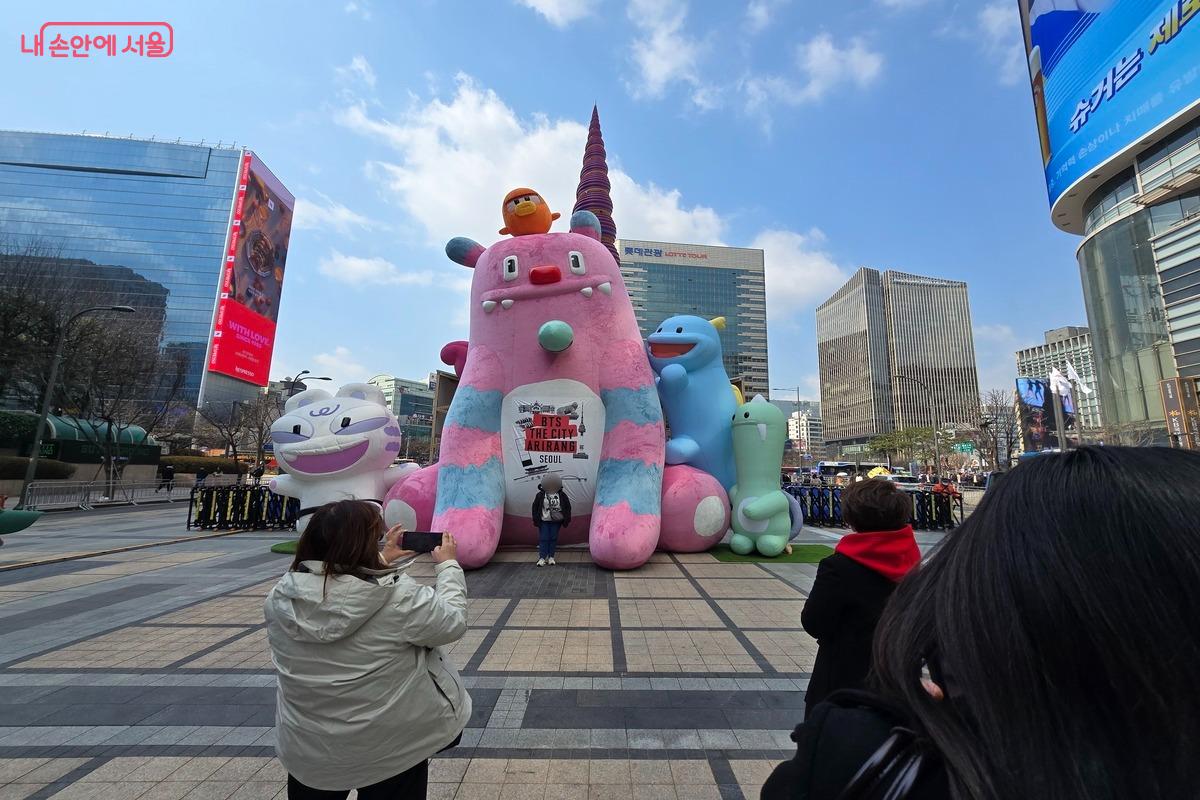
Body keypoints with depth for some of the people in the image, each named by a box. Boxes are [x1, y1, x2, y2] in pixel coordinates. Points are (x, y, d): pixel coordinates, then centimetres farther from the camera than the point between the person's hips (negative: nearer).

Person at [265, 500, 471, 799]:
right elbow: (454, 623, -12)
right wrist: (448, 564, -1)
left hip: (306, 751, 4)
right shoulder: (398, 596, -27)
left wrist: (383, 559, 12)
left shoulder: (280, 598, -13)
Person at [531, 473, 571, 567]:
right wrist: (536, 519, -1)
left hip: (556, 521, 1)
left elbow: (567, 506, 4)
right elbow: (535, 507, 0)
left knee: (554, 538, 7)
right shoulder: (540, 495, -8)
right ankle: (542, 558, 7)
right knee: (543, 539, 0)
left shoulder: (562, 495, -5)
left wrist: (566, 519, 1)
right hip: (544, 521, -1)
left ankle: (551, 557, 19)